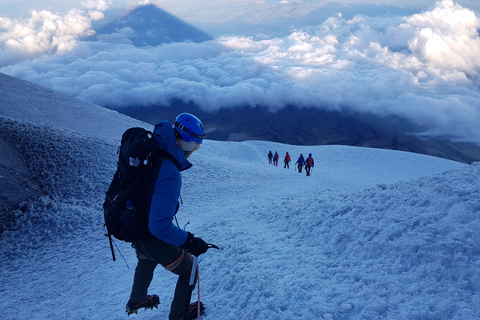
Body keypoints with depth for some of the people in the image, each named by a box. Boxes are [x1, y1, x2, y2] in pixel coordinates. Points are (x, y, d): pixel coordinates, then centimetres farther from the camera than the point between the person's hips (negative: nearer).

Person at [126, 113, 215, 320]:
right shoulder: (170, 174, -36)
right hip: (154, 240, -9)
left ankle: (136, 302, 65)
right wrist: (189, 241, -28)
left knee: (146, 263, 39)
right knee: (189, 271, 17)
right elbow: (160, 225, -36)